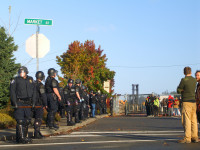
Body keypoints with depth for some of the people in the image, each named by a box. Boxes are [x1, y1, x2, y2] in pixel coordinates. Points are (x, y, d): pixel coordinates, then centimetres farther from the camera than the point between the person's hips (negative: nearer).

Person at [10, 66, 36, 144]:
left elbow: (34, 91, 15)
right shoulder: (15, 80, 0)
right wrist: (14, 102, -14)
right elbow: (12, 92, -5)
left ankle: (25, 136, 21)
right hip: (19, 103, -5)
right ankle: (21, 138, -9)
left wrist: (33, 101, 6)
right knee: (20, 121, -11)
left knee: (27, 120, 9)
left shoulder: (30, 80, 13)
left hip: (28, 103, 5)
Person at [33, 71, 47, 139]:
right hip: (39, 104, -9)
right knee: (38, 119, -6)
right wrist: (45, 104, -8)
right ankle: (36, 134, -6)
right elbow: (43, 95, -17)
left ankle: (37, 132, 24)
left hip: (34, 104, 9)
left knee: (37, 118, 17)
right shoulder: (40, 85, -16)